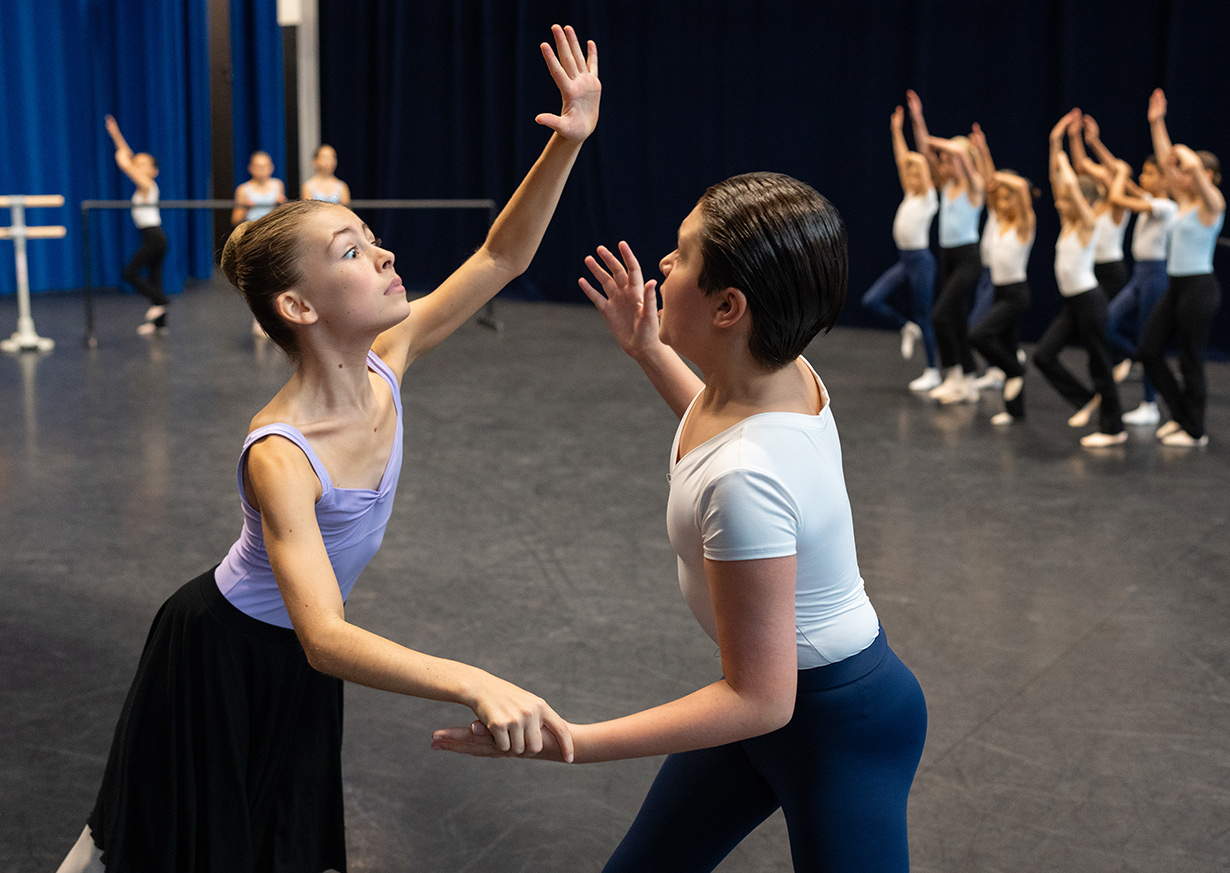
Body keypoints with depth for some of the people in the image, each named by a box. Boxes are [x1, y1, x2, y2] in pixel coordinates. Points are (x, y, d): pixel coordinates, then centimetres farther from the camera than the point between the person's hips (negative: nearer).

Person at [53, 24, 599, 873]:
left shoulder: (386, 360, -18)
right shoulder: (279, 457, -37)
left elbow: (502, 257, -14)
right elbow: (326, 638, -46)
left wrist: (569, 142, -27)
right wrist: (474, 684, -59)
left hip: (299, 657, 7)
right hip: (227, 652, -6)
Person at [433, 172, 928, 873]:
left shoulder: (746, 479, -37)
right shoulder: (781, 372, -11)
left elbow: (760, 699, -31)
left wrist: (567, 742, -34)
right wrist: (649, 351, 11)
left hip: (841, 722, -9)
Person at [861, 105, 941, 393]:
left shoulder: (929, 198, -8)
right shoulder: (910, 196, 11)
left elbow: (921, 164, -15)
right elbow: (902, 161, 12)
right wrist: (897, 131, 11)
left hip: (920, 259, -7)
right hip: (903, 260, 7)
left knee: (922, 315, -1)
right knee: (872, 299, -7)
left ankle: (933, 371, 9)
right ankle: (907, 328, 14)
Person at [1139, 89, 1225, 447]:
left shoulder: (1212, 203, -11)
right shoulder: (1185, 201, 11)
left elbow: (1195, 166, -28)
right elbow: (1166, 161, 13)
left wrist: (1185, 154, -8)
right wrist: (1156, 123, 12)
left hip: (1199, 287, -8)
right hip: (1176, 285, 8)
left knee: (1190, 360, -1)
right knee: (1149, 350, 7)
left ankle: (1194, 430, 10)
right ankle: (1181, 414, 20)